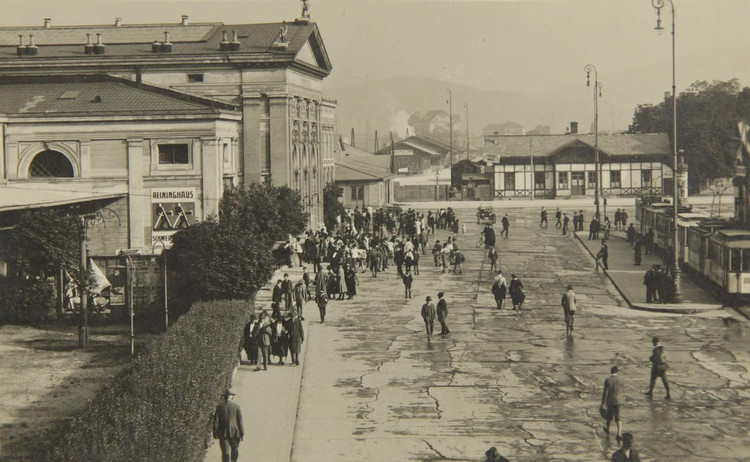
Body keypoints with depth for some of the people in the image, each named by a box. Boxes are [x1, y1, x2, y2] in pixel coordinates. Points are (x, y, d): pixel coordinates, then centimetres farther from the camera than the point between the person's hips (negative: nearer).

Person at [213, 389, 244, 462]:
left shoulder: (219, 407, -2)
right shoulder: (236, 406, -6)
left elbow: (216, 421, -1)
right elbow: (240, 420, -7)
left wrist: (215, 434, 7)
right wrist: (242, 433, -2)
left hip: (223, 434, 1)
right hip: (234, 433, -1)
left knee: (225, 453, 6)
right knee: (235, 449, 15)